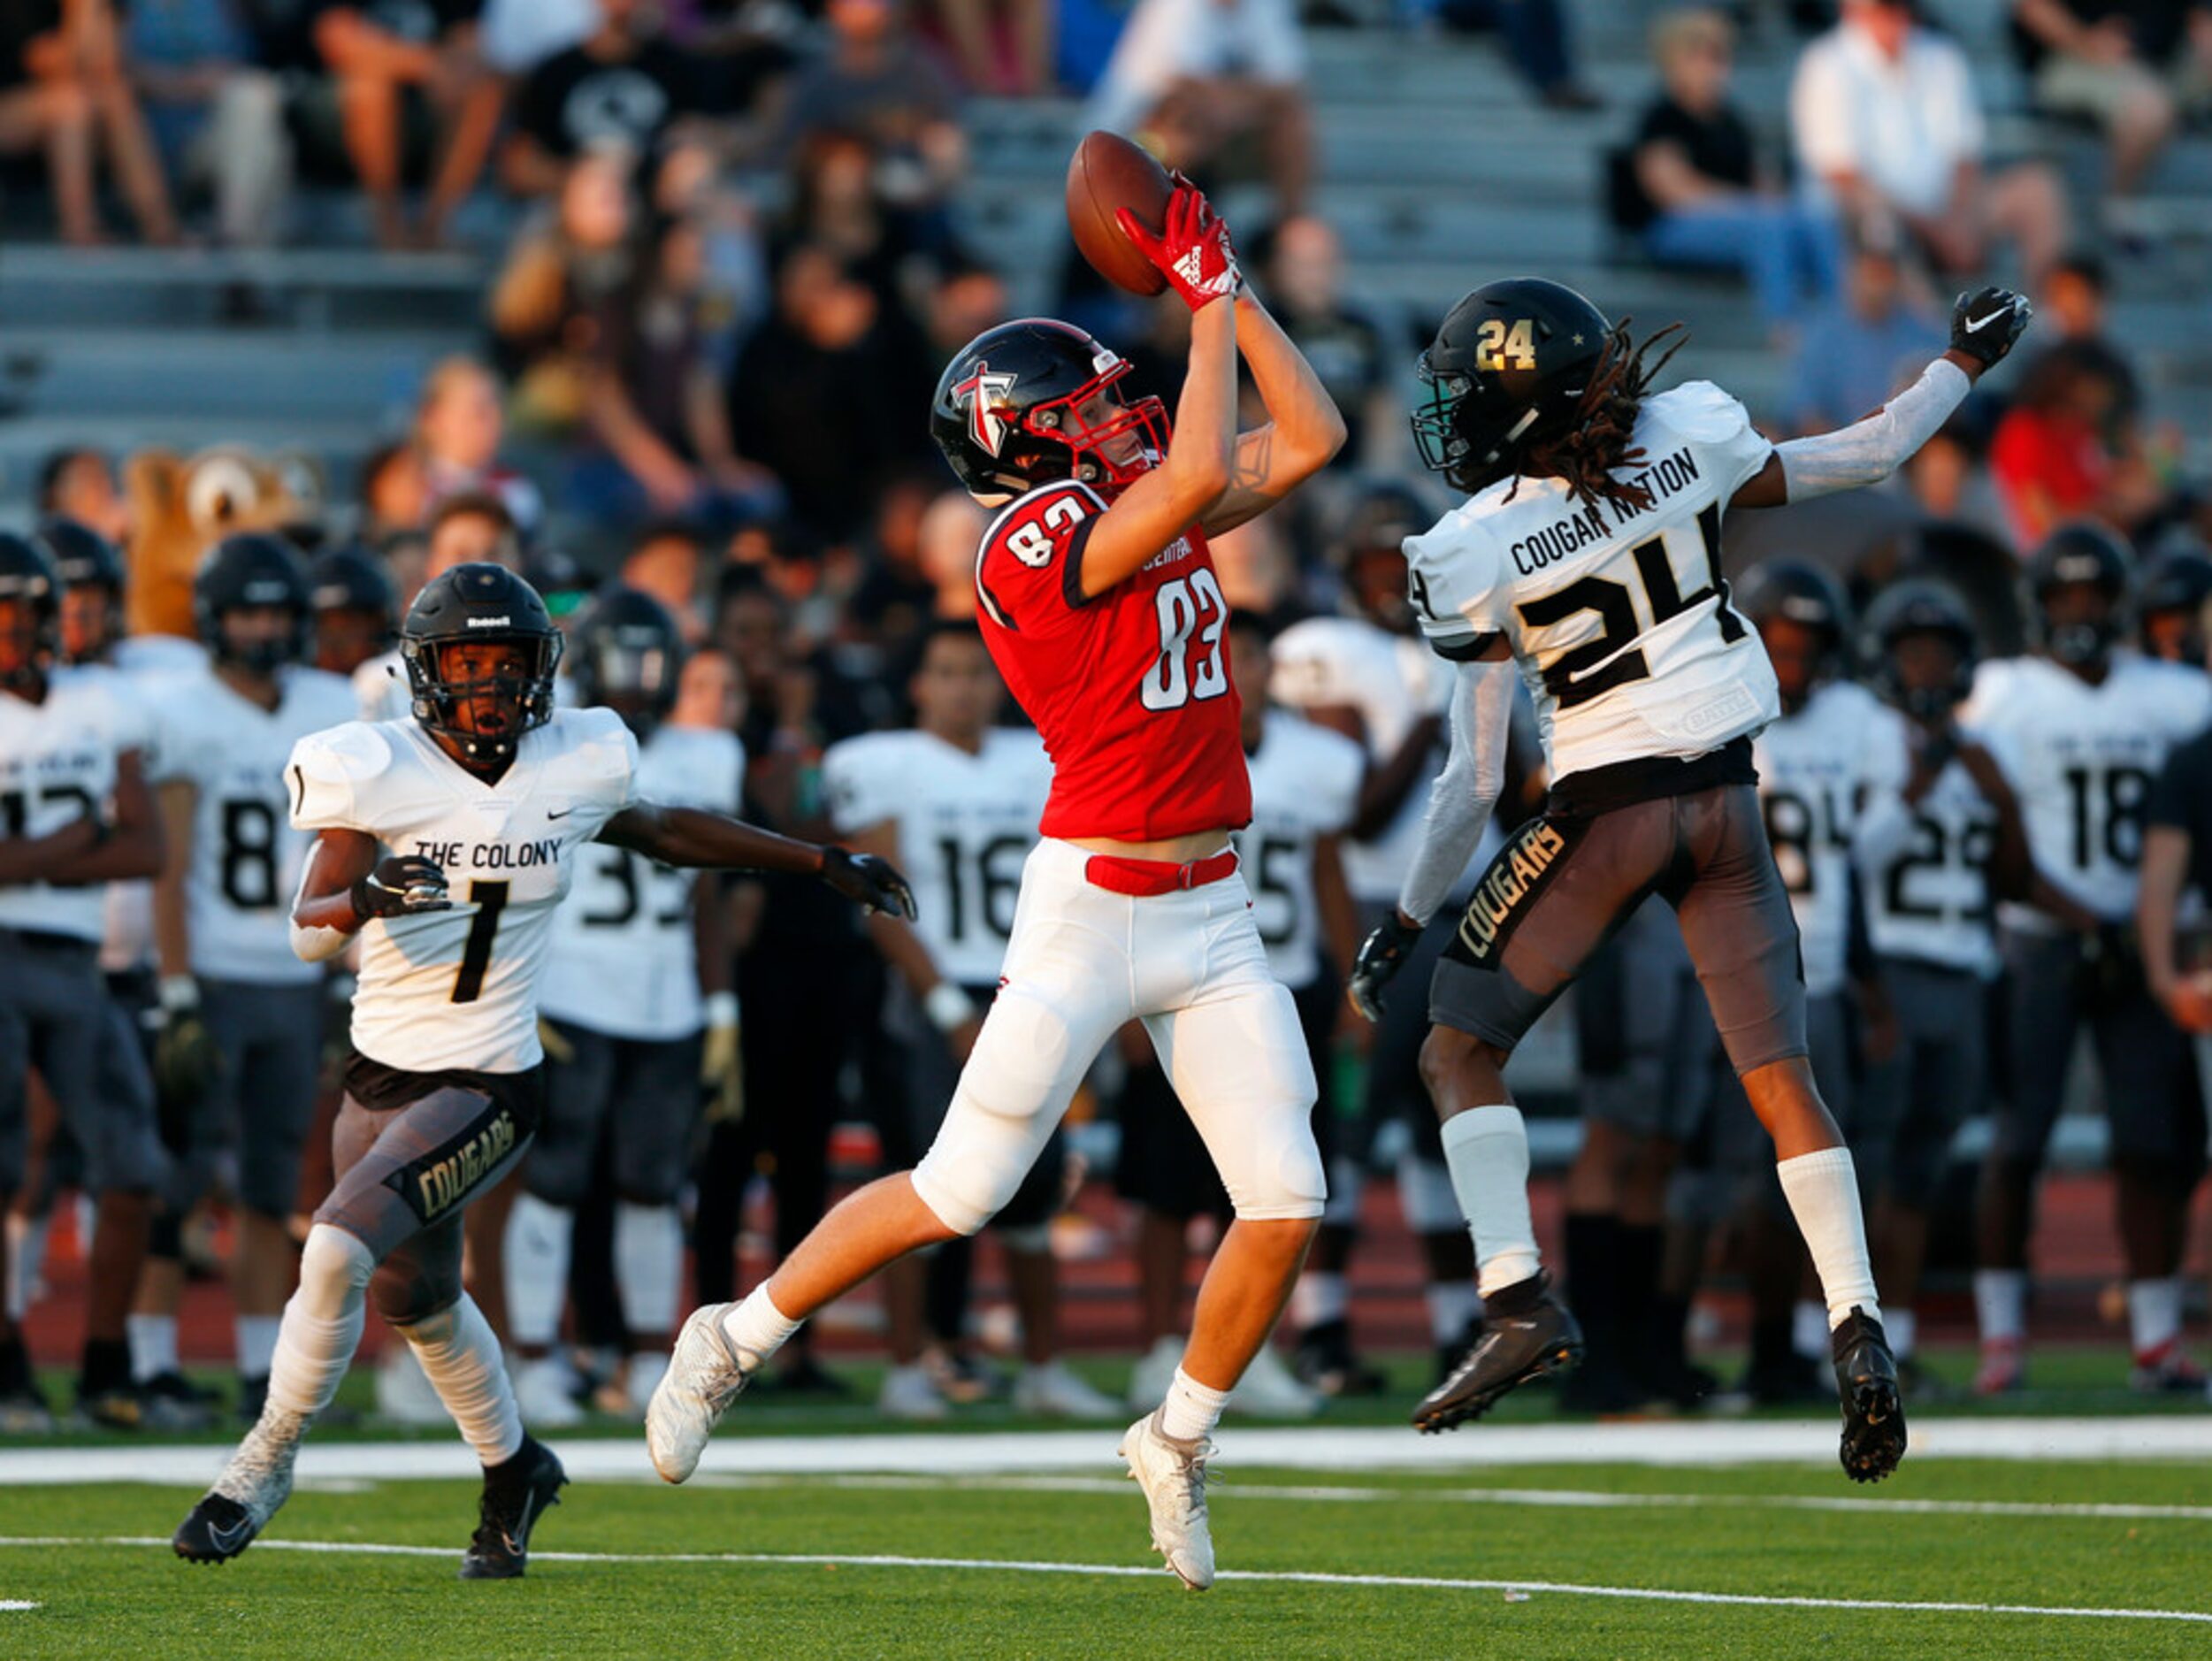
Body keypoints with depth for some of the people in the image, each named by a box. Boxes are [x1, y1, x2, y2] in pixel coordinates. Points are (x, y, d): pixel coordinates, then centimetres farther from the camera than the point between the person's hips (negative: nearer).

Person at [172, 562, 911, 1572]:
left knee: (338, 1249, -22)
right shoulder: (377, 773, -10)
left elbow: (667, 833, 17)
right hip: (382, 1074, 3)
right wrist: (362, 899, -41)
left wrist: (824, 863, 23)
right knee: (418, 1301, 20)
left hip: (489, 1089, -3)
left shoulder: (575, 767, -3)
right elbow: (307, 929, -17)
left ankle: (267, 1461, -5)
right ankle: (512, 1470, 45)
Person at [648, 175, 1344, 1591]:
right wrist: (1207, 296, -16)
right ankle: (734, 1343, 18)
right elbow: (1202, 471, -27)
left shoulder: (1141, 503, 9)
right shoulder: (1038, 538, -15)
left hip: (1212, 916, 7)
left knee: (1287, 1206, -2)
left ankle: (1178, 1444, 18)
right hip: (1092, 904, -7)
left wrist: (1230, 285, 5)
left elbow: (1310, 438, 11)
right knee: (958, 1195, -3)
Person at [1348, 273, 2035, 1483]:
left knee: (1461, 1050, 9)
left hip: (1605, 813, -4)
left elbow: (1475, 776, -10)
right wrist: (1967, 358, 25)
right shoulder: (1687, 440, -4)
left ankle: (1518, 1298, -8)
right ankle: (1857, 1328, -5)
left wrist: (1405, 920, 1)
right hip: (1727, 800, 4)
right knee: (1778, 1074, 7)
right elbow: (1866, 458, 9)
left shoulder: (1476, 552, -13)